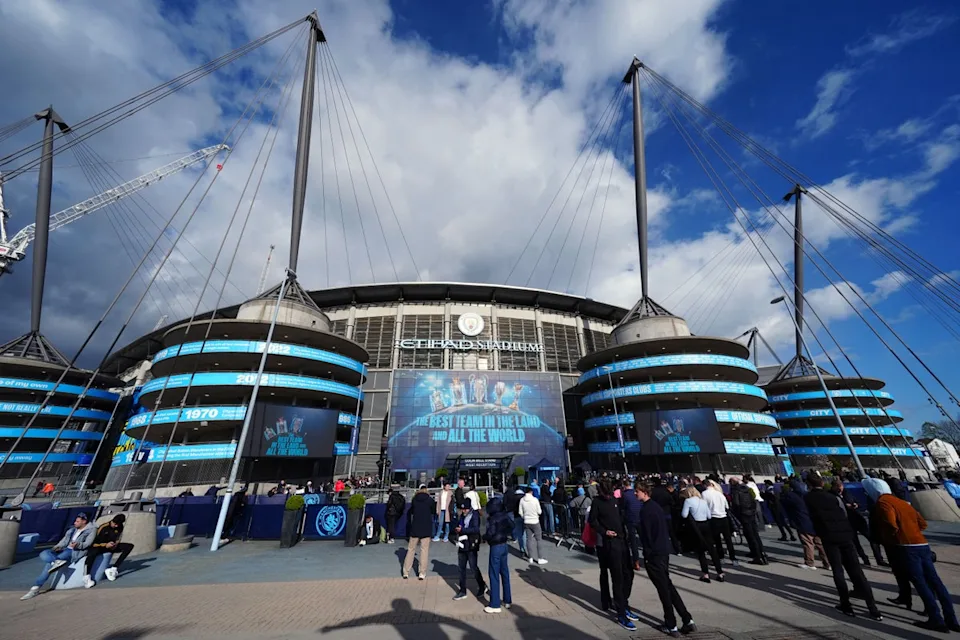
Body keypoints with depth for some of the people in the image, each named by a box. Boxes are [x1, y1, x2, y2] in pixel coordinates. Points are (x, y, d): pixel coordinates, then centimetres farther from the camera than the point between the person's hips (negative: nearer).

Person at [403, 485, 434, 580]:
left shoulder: (414, 499, -3)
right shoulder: (430, 500, -9)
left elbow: (411, 511, 12)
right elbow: (433, 511, 7)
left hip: (415, 528, 2)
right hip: (426, 529, -2)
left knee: (411, 549, 13)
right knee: (424, 550, 6)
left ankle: (406, 572, 18)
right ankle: (422, 573, 8)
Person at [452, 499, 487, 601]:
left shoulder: (475, 516, -13)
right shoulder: (462, 516, 9)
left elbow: (476, 529, -25)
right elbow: (457, 526, 16)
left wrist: (462, 530, -27)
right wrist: (456, 530, -8)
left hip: (471, 546, -7)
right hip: (462, 545, 7)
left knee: (473, 567, 4)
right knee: (462, 568, 13)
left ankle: (482, 587, 26)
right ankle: (462, 591, 26)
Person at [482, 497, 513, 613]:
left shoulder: (493, 519, -19)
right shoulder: (505, 516, 1)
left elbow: (490, 533, -25)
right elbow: (511, 529, 11)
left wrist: (484, 537, -6)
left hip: (496, 547, -7)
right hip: (504, 545, 7)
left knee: (494, 575, 3)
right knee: (505, 573, 17)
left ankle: (495, 605, 9)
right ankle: (507, 600, 28)